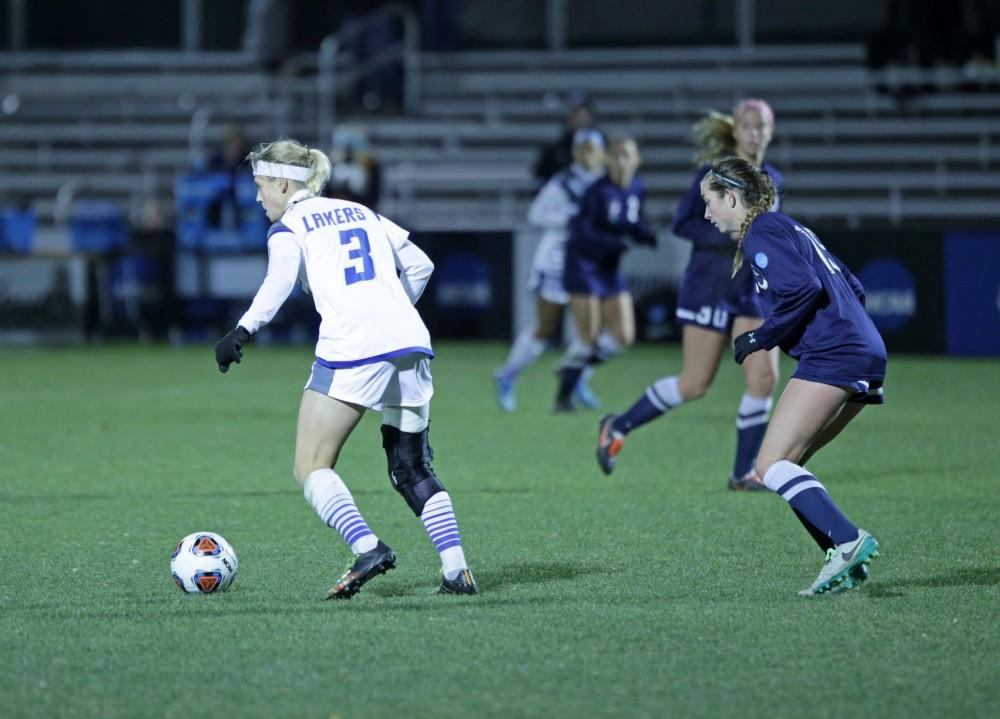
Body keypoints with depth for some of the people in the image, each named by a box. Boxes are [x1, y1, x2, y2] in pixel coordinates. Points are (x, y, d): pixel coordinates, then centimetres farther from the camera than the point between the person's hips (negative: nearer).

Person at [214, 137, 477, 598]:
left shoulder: (288, 227, 7)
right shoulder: (361, 213, 24)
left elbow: (278, 283, -12)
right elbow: (420, 266, 24)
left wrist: (243, 331, -15)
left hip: (351, 348, -6)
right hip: (411, 343, 6)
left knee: (311, 468, 3)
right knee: (413, 471, 13)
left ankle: (367, 549, -17)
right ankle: (456, 570, -1)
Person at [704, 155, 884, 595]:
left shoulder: (762, 232, -3)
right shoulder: (789, 228, 26)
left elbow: (803, 288, -18)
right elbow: (853, 288, 27)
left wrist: (761, 338, -7)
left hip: (830, 358, -10)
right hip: (866, 356, 10)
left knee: (772, 465, -12)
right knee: (784, 466, 10)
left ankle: (847, 541, -27)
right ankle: (846, 566, 1)